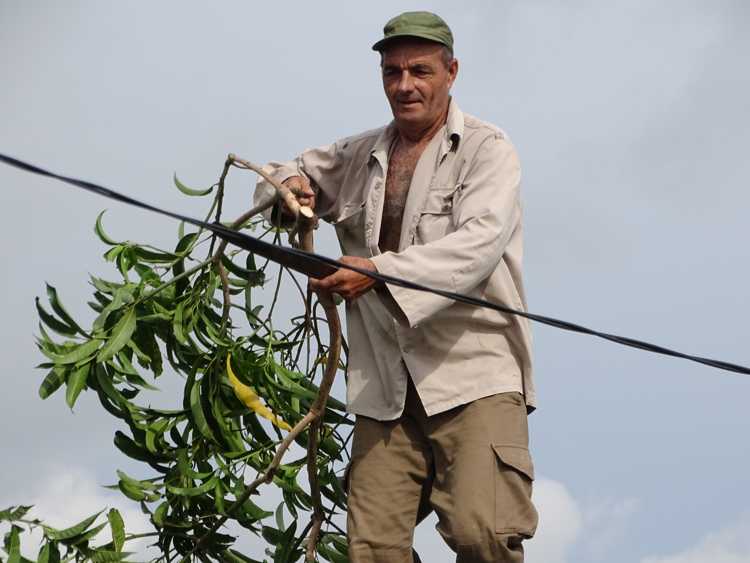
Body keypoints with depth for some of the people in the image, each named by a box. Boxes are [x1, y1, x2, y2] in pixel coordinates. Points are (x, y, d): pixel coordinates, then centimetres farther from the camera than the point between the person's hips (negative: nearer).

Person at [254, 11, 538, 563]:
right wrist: (290, 187, 8)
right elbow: (281, 173, 35)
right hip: (385, 385, 5)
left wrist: (380, 271, -23)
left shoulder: (486, 149, 2)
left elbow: (481, 242, -13)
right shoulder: (359, 156, 20)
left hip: (474, 375, -5)